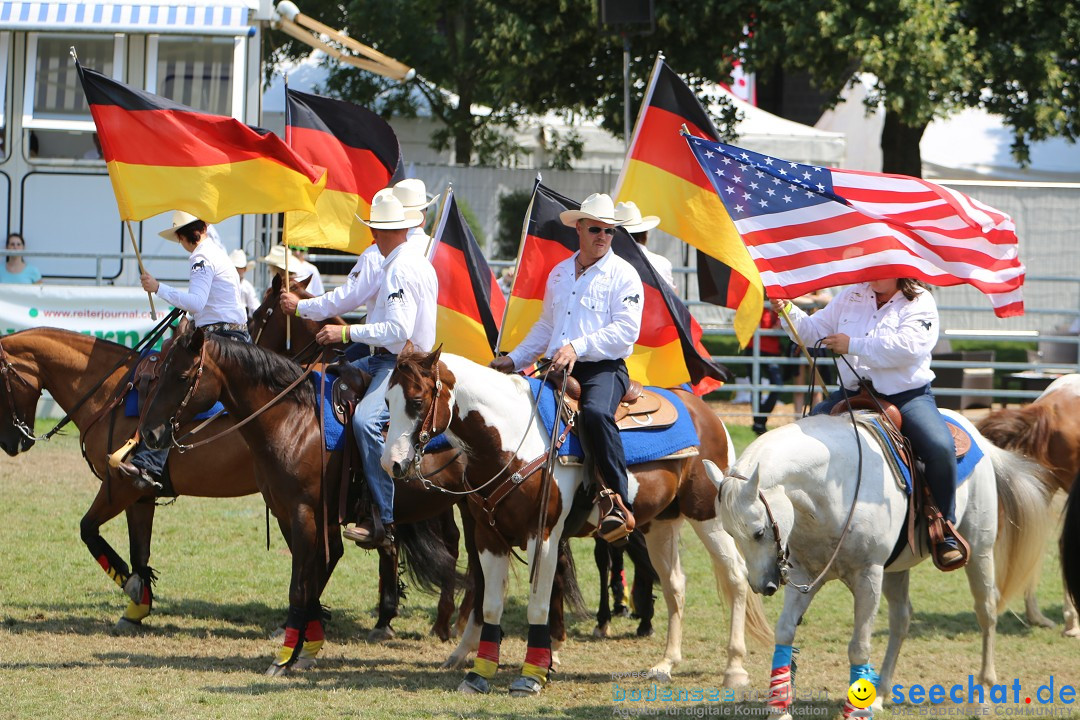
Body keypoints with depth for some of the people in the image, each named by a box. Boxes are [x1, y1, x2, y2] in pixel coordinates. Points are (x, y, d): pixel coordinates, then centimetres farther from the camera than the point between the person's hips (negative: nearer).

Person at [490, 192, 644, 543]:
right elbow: (545, 327, 31)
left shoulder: (623, 275, -1)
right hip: (558, 370, 7)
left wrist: (579, 347, -22)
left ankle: (618, 503, -39)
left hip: (604, 369, -7)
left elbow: (626, 330, -13)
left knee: (595, 412, -38)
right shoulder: (559, 274, 20)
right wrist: (515, 359, 20)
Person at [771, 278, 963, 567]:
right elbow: (816, 331, 17)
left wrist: (853, 346, -21)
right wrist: (789, 313, -2)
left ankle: (946, 535, -16)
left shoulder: (920, 303, -6)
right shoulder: (852, 296, 11)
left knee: (940, 447, -28)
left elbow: (906, 347, -23)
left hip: (907, 396, -5)